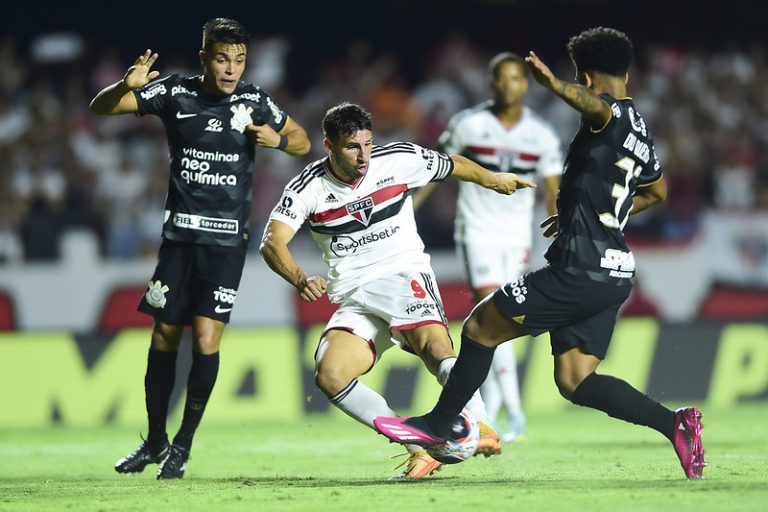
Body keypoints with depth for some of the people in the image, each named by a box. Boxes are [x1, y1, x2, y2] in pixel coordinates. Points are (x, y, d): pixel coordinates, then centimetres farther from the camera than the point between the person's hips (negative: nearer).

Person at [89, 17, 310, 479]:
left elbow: (302, 142, 11)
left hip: (227, 241, -2)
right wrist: (128, 86, -22)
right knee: (164, 337, 7)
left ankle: (183, 446, 1)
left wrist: (278, 140, -12)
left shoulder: (254, 102, -1)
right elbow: (101, 108, 0)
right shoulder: (175, 93, -1)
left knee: (206, 340, -13)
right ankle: (155, 441, 23)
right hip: (180, 235, 2)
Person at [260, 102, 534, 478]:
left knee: (434, 344, -33)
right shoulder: (308, 188, -4)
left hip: (404, 275, -1)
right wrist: (300, 279, -36)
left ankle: (481, 428, -33)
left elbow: (453, 165, 18)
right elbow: (272, 242, -16)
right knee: (329, 376, -22)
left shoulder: (398, 160, -2)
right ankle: (418, 449, -20)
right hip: (354, 299, 2)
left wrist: (494, 180, 34)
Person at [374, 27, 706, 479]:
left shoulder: (615, 116, -9)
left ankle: (438, 424, 13)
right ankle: (675, 422, -4)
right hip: (615, 273, 9)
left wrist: (555, 86, -57)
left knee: (481, 327, 2)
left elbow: (596, 105, -37)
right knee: (574, 381, 9)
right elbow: (657, 191, 37)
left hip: (580, 269, -9)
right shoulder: (640, 131, 18)